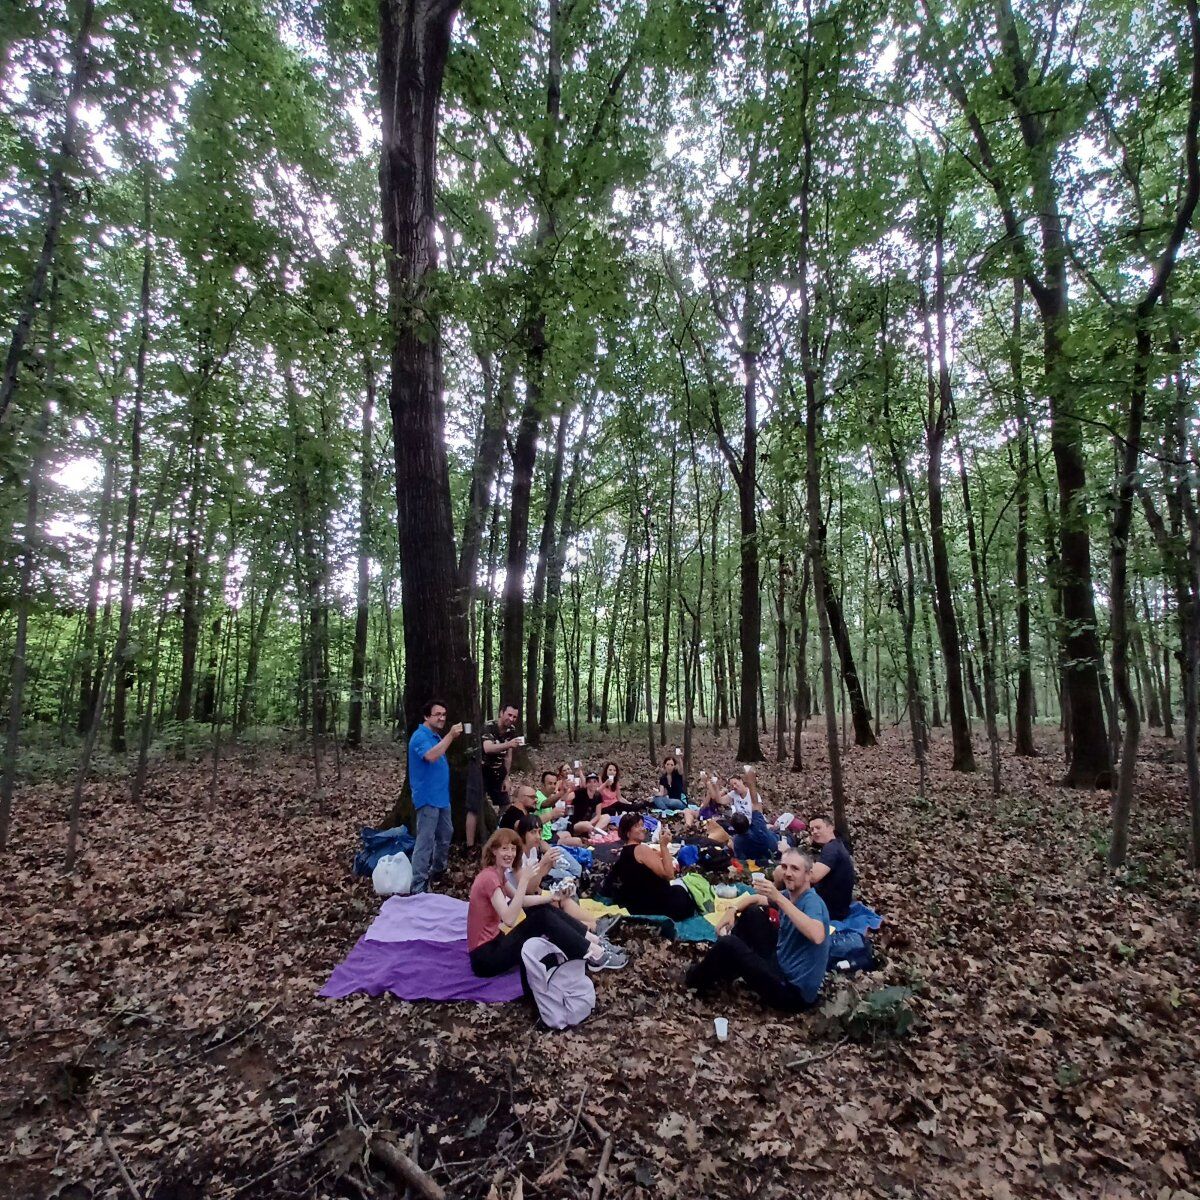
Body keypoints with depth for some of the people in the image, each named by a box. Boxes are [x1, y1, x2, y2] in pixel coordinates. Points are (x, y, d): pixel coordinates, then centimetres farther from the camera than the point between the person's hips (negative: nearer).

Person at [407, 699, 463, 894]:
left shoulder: (436, 735, 13)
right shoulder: (420, 736, -17)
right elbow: (431, 756, -36)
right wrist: (450, 736, -37)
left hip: (441, 796, 10)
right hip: (427, 797, -10)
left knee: (445, 835, 21)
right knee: (425, 842, -8)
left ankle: (438, 871, 38)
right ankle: (418, 886, -3)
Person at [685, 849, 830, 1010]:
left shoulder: (812, 901, -23)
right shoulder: (789, 894, 3)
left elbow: (817, 936, -44)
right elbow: (755, 898, 18)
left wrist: (778, 898, -43)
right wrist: (733, 910, -3)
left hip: (794, 990, -9)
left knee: (727, 944, -13)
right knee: (752, 912, 11)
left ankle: (699, 979, 18)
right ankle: (722, 971, 23)